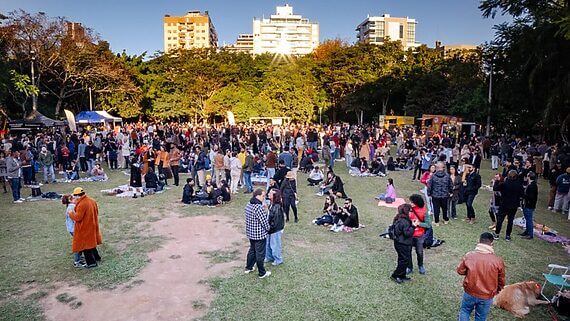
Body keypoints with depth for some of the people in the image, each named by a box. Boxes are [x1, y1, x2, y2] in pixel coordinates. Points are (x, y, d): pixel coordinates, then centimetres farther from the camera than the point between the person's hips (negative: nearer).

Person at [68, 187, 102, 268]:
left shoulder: (81, 204, -25)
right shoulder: (92, 201, 2)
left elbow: (77, 217, -24)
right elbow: (96, 212, 13)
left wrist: (71, 213, -7)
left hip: (84, 229, -9)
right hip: (92, 226, 9)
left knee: (85, 246, 4)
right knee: (91, 242, 24)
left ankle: (91, 262, 8)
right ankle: (96, 257, 36)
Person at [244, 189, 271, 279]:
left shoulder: (248, 204, 1)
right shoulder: (259, 208, -27)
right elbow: (264, 221, -21)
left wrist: (264, 211, 5)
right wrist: (268, 228, -1)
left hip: (250, 233, 9)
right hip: (260, 235, -8)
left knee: (252, 250, 26)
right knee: (260, 254, 7)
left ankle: (248, 268, 40)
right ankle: (262, 273, 21)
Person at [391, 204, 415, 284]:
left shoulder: (397, 219, 5)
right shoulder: (404, 221, -25)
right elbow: (407, 233, -24)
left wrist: (411, 223, 8)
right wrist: (413, 226, -20)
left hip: (399, 243, 10)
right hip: (403, 245, -10)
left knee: (402, 260, 19)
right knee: (405, 260, 2)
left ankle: (402, 276, 29)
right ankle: (395, 275, 8)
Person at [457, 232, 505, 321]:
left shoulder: (469, 255, -16)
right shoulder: (498, 261, -16)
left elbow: (460, 271, -3)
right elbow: (501, 281, -2)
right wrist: (497, 291, 17)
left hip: (470, 293, 0)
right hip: (487, 297, 0)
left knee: (465, 311, 25)